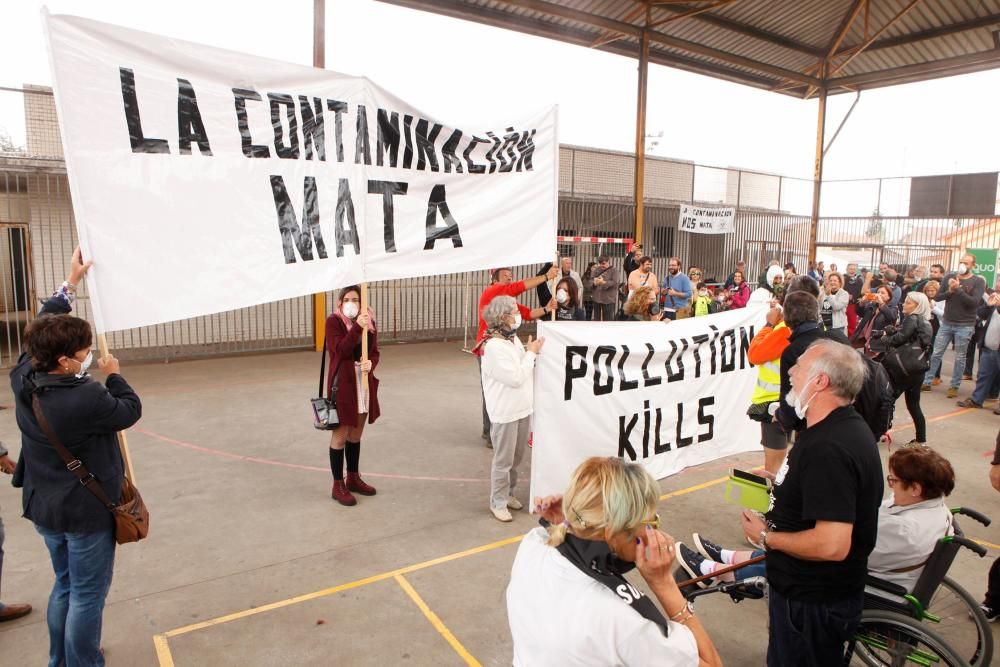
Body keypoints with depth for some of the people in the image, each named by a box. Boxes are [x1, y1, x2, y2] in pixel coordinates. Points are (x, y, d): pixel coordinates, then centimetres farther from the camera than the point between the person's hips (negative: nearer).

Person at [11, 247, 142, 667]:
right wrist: (114, 375, 5)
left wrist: (70, 284, 13)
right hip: (86, 511, -8)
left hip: (43, 506, 8)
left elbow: (41, 330, 7)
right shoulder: (86, 398, -30)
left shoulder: (23, 378, -8)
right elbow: (130, 410, -11)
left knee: (64, 586, 25)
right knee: (87, 596, 8)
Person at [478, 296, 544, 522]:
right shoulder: (493, 346, -19)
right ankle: (498, 502, 18)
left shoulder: (514, 339, 7)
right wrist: (531, 353, -12)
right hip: (505, 412, -8)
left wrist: (533, 353, 0)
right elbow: (515, 377, -22)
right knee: (503, 460, 3)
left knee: (516, 457, 19)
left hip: (522, 408, 8)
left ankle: (508, 493, 35)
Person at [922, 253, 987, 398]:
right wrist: (950, 291, -17)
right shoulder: (949, 277, 4)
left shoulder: (978, 281, -4)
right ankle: (926, 382, 10)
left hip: (965, 326, -3)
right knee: (936, 354, 5)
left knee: (959, 358, 5)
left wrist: (958, 289, -22)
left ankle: (954, 386, 13)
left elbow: (974, 302, -16)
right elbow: (937, 297, 1)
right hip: (946, 323, 3)